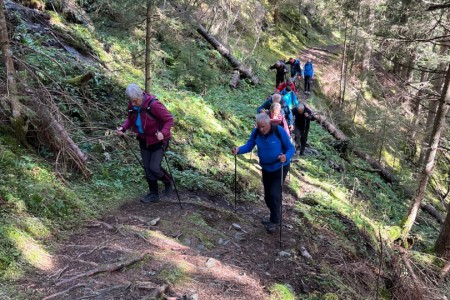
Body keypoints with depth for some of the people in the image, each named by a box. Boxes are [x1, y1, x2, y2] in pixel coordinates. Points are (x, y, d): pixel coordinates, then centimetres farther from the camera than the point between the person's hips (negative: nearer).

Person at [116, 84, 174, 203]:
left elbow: (169, 119, -22)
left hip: (158, 140, -6)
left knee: (154, 167, -9)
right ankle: (153, 194, 27)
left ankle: (168, 182, 23)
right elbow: (130, 119, 9)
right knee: (147, 168, 11)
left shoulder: (154, 105, -28)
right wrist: (123, 128, -10)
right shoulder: (132, 105, -9)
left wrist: (163, 133, -38)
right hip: (144, 140, 6)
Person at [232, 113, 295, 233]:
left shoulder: (279, 131, -24)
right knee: (267, 196, 15)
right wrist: (238, 149, -31)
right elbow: (249, 146, -10)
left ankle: (275, 221, 5)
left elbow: (290, 148, -20)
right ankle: (275, 218, 36)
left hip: (280, 167, -5)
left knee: (274, 194, -13)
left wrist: (286, 157, -41)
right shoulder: (256, 132, -13)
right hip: (266, 168, 5)